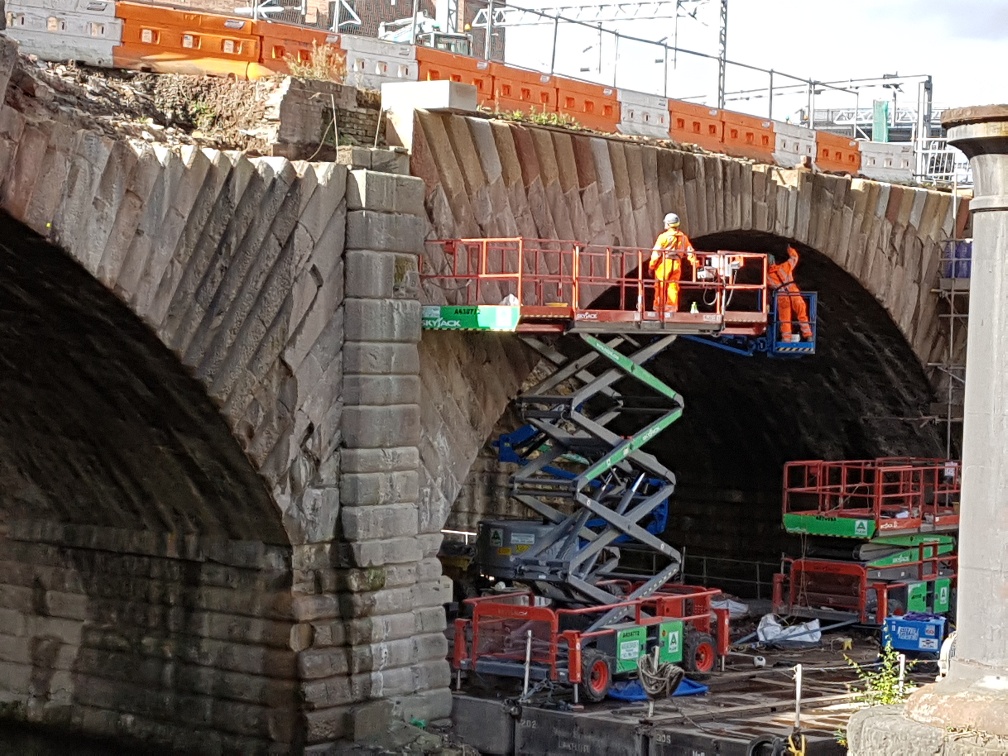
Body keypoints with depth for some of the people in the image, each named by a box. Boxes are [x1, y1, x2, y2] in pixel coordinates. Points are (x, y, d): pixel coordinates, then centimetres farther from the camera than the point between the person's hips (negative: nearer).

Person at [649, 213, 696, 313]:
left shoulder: (664, 236, -10)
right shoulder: (683, 237, 7)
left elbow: (656, 252, -11)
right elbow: (689, 251, 11)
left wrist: (651, 266, -6)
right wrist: (694, 262, 18)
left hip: (664, 263, -5)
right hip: (676, 264, 5)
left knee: (660, 286, 3)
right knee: (673, 286, 9)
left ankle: (659, 307, 6)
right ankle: (672, 308, 8)